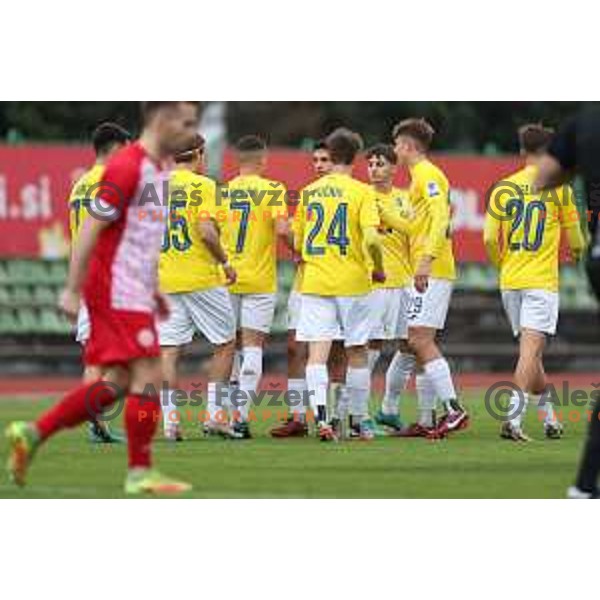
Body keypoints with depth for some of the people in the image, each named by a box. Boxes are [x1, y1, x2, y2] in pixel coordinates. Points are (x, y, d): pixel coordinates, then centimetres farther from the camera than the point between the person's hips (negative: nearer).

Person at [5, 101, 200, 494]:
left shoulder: (163, 167, 14)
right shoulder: (127, 167, -16)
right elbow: (91, 230, -16)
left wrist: (154, 288, 21)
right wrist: (72, 291, -17)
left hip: (135, 292, 10)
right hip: (116, 290, -10)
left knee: (118, 383, 9)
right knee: (148, 376, -9)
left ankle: (32, 434, 14)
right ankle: (141, 473, -1)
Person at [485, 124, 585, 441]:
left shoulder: (503, 188, 5)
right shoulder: (558, 187, -3)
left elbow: (490, 239, 2)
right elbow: (573, 235, 4)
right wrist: (578, 252, 27)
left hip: (510, 282, 4)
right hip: (542, 281, -4)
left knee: (530, 350, 15)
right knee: (531, 350, -10)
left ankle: (550, 418, 25)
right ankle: (514, 420, -24)